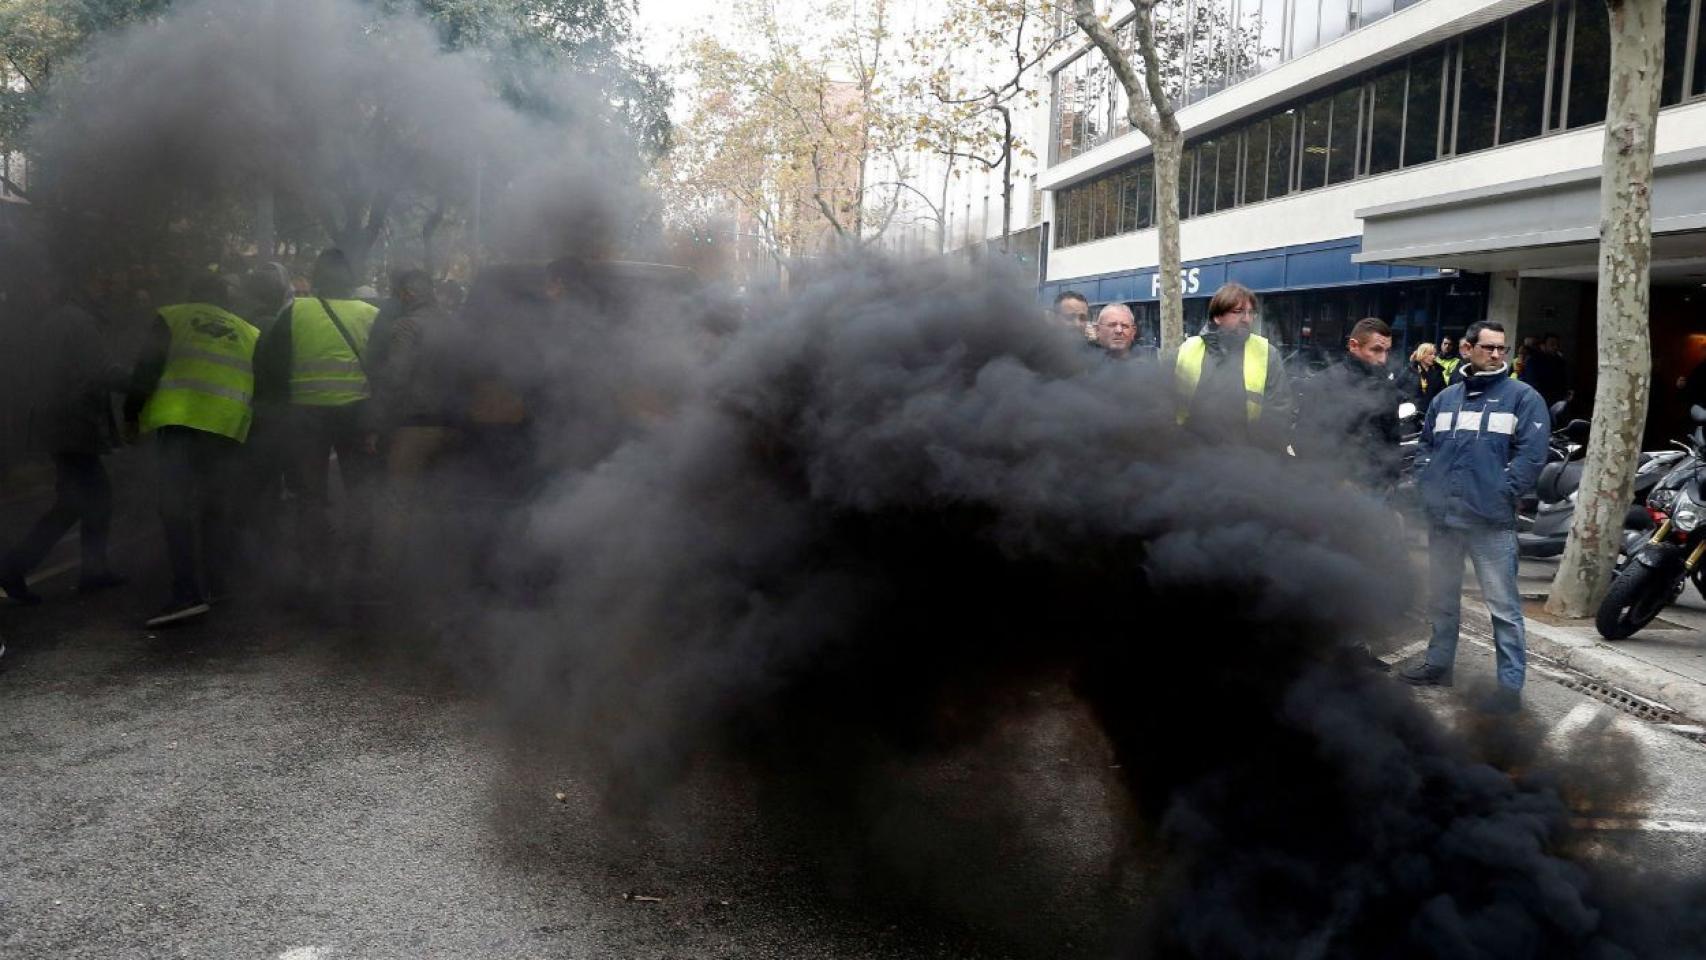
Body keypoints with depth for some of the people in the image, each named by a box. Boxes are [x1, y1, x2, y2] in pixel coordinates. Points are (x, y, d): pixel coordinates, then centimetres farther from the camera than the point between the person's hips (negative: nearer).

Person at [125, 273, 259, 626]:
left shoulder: (172, 318, 11)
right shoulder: (251, 333, 21)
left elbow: (146, 369, 4)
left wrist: (131, 414, 11)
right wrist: (251, 428, 28)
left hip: (180, 419, -4)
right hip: (228, 425, 4)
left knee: (176, 504, -8)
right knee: (215, 505, 15)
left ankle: (187, 593, -18)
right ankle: (215, 583, 18)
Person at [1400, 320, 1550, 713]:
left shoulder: (1522, 397, 0)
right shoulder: (1445, 398, 14)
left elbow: (1531, 452, -8)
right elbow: (1426, 446, 18)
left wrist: (1504, 493, -13)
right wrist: (1428, 487, 4)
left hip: (1491, 519, -5)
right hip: (1442, 515, 5)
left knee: (1503, 605, -4)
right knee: (1441, 597, 17)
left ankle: (1511, 685, 0)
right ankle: (1439, 663, 31)